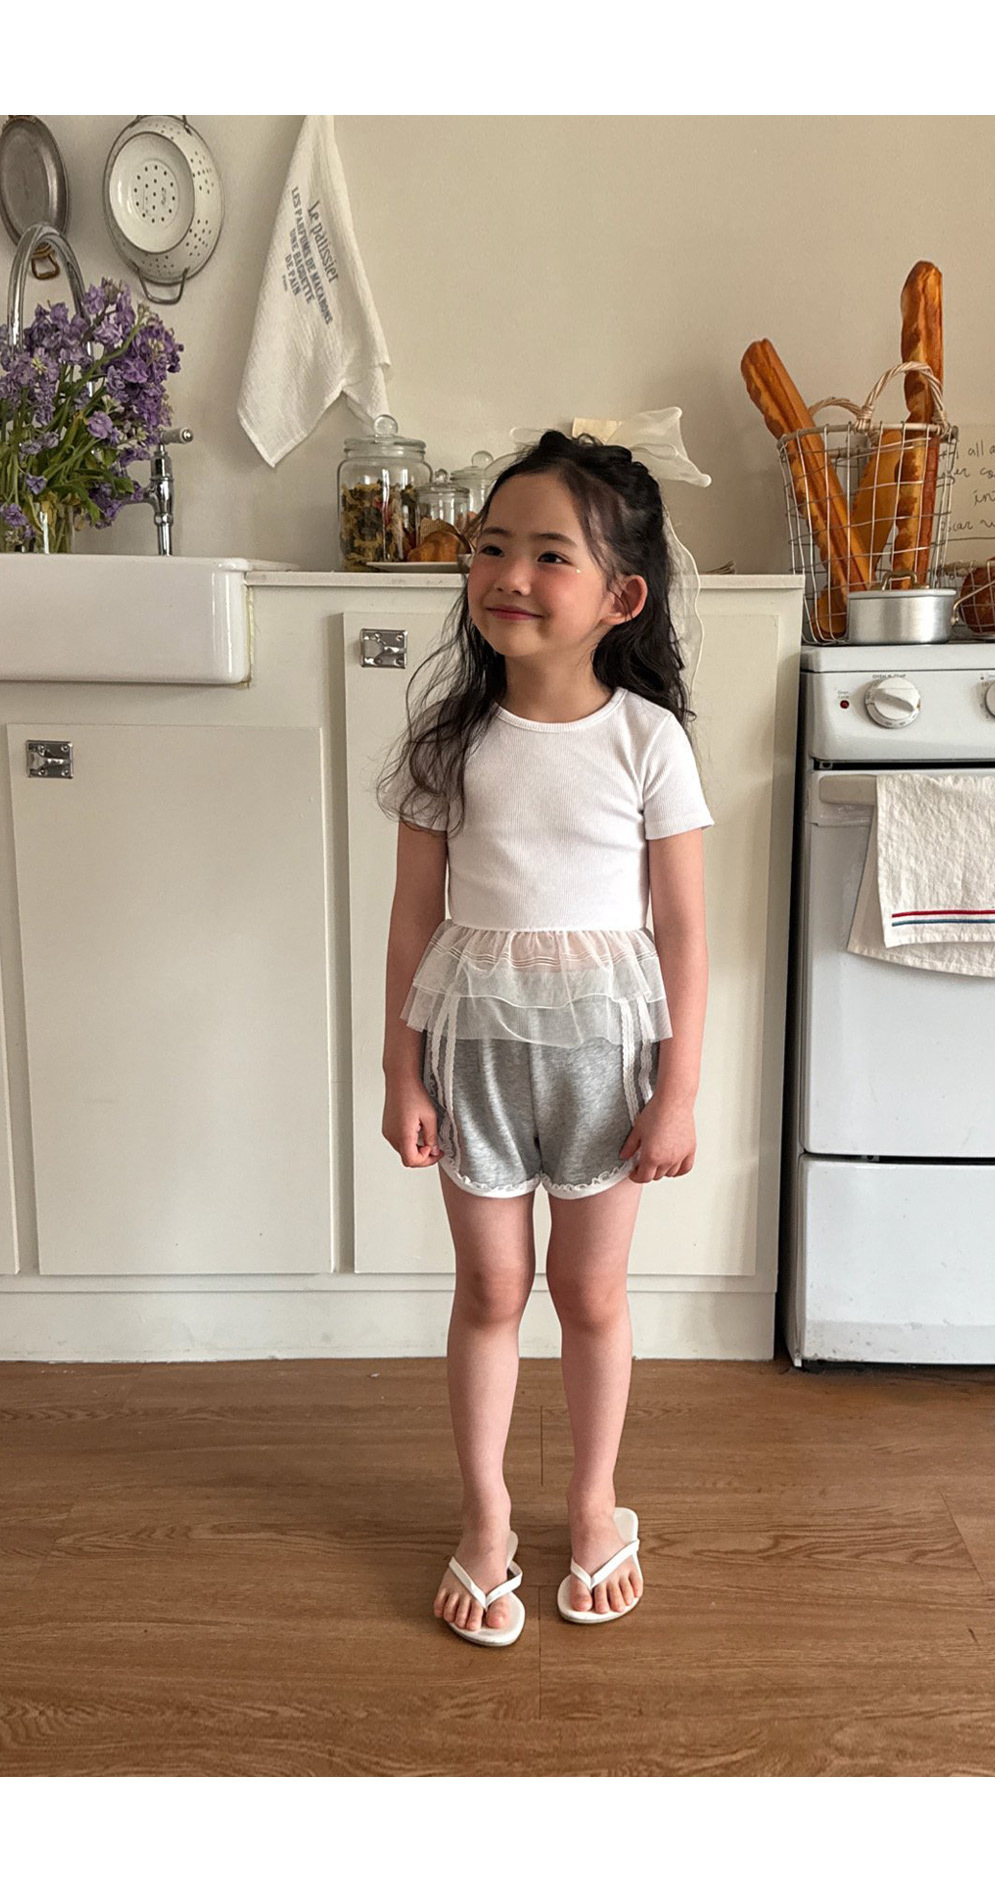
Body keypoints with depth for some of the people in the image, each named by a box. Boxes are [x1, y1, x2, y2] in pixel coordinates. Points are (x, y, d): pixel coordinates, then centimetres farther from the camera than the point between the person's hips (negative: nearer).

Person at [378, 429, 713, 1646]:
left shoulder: (647, 738, -9)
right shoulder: (448, 740, -4)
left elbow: (682, 927, -6)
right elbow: (415, 917, 0)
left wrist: (678, 1090, -6)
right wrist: (402, 1072, -1)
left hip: (603, 1038, -1)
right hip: (476, 1034, 1)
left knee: (590, 1290, 14)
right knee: (490, 1287, 13)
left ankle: (594, 1504, 38)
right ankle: (485, 1518, 34)